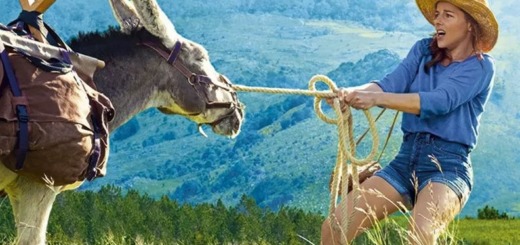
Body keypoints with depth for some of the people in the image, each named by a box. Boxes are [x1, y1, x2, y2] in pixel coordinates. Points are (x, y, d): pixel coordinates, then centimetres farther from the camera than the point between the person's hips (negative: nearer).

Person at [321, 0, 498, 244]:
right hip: (405, 160, 6)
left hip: (447, 166, -6)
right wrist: (353, 92, -26)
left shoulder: (480, 66, -3)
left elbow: (440, 102, -19)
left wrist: (377, 99, -31)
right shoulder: (423, 50, 14)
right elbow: (392, 83, -4)